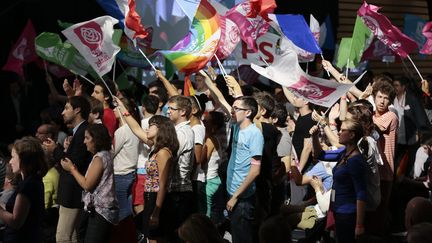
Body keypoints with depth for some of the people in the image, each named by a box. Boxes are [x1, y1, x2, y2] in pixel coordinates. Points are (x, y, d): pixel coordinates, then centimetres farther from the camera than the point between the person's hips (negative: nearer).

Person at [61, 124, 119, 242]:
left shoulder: (99, 158, -13)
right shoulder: (105, 155, 16)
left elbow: (87, 185, -16)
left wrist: (72, 169, -5)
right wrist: (75, 170, 8)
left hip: (99, 211, -10)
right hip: (103, 210, 10)